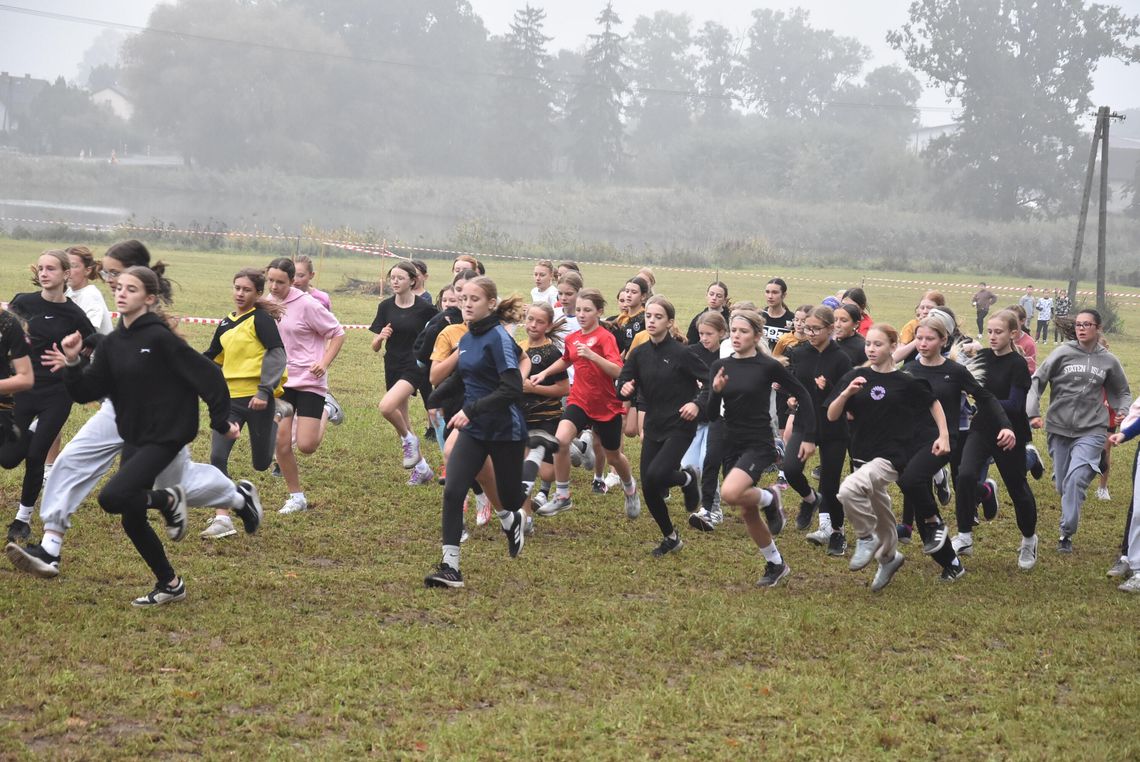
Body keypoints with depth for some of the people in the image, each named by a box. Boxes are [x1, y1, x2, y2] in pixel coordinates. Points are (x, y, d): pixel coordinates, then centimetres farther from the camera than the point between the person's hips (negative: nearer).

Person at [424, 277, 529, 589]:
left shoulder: (499, 338, -17)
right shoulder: (466, 340, 8)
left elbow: (512, 389, -25)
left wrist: (471, 410, -28)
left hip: (505, 430, -6)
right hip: (473, 429, 6)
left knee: (509, 497, 11)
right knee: (452, 491, -12)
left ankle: (513, 518, 50)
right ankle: (450, 566, -12)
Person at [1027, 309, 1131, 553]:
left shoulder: (1108, 361, 3)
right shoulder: (1063, 353, -2)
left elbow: (1122, 392, 17)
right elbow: (1037, 381, -2)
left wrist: (1123, 410, -3)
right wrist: (1033, 413, -14)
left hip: (1091, 430, -1)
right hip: (1059, 428, 1)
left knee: (1075, 479, -19)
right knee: (1062, 484, 8)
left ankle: (1067, 533, -10)